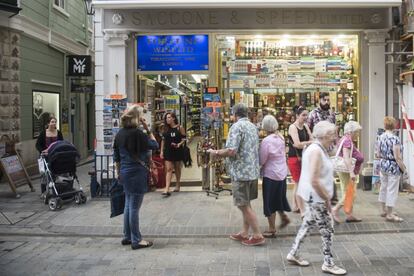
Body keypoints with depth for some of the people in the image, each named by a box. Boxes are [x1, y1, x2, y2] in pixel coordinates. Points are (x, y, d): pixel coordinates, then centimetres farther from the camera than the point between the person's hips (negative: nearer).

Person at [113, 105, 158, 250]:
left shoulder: (120, 133, 8)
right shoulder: (137, 133, -17)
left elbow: (116, 157, 13)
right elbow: (154, 145, -8)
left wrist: (119, 173, 20)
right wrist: (147, 129, -6)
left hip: (125, 172, 8)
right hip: (136, 173, -8)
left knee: (128, 205, 17)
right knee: (134, 207, -2)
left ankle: (127, 237, 26)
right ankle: (136, 240, 6)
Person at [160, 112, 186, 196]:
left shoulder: (180, 128, -3)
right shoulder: (166, 129, 5)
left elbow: (184, 139, -2)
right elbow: (163, 140, 9)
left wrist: (179, 144, -20)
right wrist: (162, 151, 4)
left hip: (177, 151, -1)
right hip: (168, 151, 1)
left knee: (177, 169, 13)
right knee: (168, 169, -6)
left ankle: (177, 185, 32)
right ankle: (167, 189, -13)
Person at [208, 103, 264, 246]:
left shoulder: (237, 126, -15)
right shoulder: (253, 126, 13)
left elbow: (231, 151, -24)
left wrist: (215, 153, -7)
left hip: (241, 172, -9)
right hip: (253, 170, 9)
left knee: (244, 205, 1)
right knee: (246, 204, 17)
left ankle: (257, 236, 5)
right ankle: (244, 233, 24)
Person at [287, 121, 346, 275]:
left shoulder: (318, 149, 9)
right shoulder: (316, 151, -22)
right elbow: (314, 181, -27)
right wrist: (327, 199, -18)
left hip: (312, 196, 10)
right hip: (316, 197, -10)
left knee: (307, 225, 18)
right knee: (327, 230, 1)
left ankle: (293, 254, 29)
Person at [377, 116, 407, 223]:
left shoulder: (381, 137, 2)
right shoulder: (395, 139, -20)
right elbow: (397, 157, -19)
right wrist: (404, 169, -10)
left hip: (383, 165, 8)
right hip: (393, 167, -8)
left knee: (384, 188, 17)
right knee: (392, 190, 1)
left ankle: (384, 211, 30)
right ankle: (389, 215, 7)